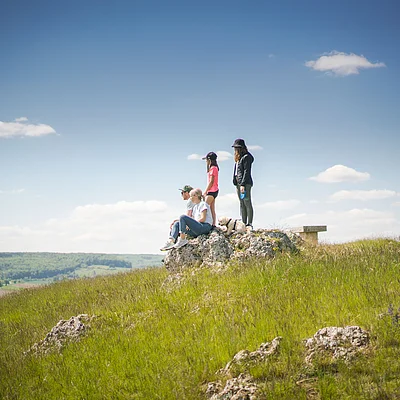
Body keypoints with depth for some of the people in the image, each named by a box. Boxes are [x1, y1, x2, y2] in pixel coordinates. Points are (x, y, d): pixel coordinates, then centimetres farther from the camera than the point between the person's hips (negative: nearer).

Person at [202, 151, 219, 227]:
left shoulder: (213, 168, -13)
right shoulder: (213, 168, 14)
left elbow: (211, 182, -18)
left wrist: (205, 192, -17)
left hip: (212, 191, -10)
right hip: (212, 191, 10)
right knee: (212, 210, 8)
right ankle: (214, 225, 8)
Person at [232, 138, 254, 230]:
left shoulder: (246, 157, -8)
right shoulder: (238, 158, 19)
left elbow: (246, 172, -14)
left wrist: (243, 184, -19)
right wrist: (237, 185, 16)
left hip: (245, 183, -9)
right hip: (239, 183, 9)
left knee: (247, 203, -10)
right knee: (242, 204, 8)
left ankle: (249, 224, -11)